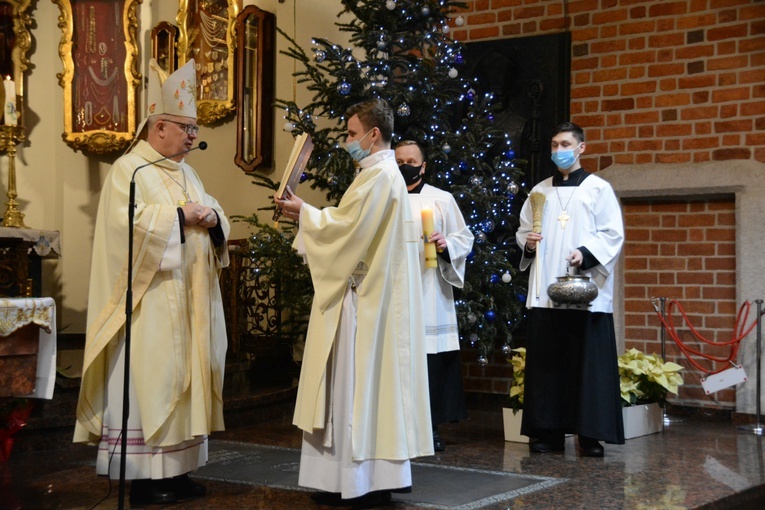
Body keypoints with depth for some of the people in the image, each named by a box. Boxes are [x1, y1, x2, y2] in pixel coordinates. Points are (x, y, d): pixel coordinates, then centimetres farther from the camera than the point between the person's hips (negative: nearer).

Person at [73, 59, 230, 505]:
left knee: (182, 376, 9)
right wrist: (178, 215, -17)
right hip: (150, 300, -8)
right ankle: (145, 475, 0)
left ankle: (175, 467, 16)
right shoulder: (129, 170, -7)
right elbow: (128, 222, -21)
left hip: (187, 298, 8)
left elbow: (212, 210, 18)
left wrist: (212, 217, -4)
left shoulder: (184, 171, 17)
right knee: (150, 378, -6)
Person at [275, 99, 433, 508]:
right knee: (366, 384, 12)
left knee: (359, 382, -5)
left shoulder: (378, 175, -15)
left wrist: (304, 212, -7)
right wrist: (306, 214, 10)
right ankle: (371, 475, 17)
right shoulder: (382, 173, 18)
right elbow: (353, 228, 18)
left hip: (365, 300, -10)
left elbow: (346, 228, -20)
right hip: (371, 296, 10)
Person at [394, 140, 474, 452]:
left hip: (430, 293, 0)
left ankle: (432, 425, 8)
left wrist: (446, 244, -10)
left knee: (433, 359, -1)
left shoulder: (442, 200, 8)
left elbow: (464, 237, 8)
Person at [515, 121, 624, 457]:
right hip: (545, 291, 4)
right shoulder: (539, 191, 17)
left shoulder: (599, 189, 5)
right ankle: (548, 431, 9)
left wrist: (586, 253, -17)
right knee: (546, 362, 3)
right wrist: (527, 241, -1)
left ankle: (591, 433, 2)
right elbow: (522, 230, 21)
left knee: (589, 363, -5)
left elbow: (613, 233, -2)